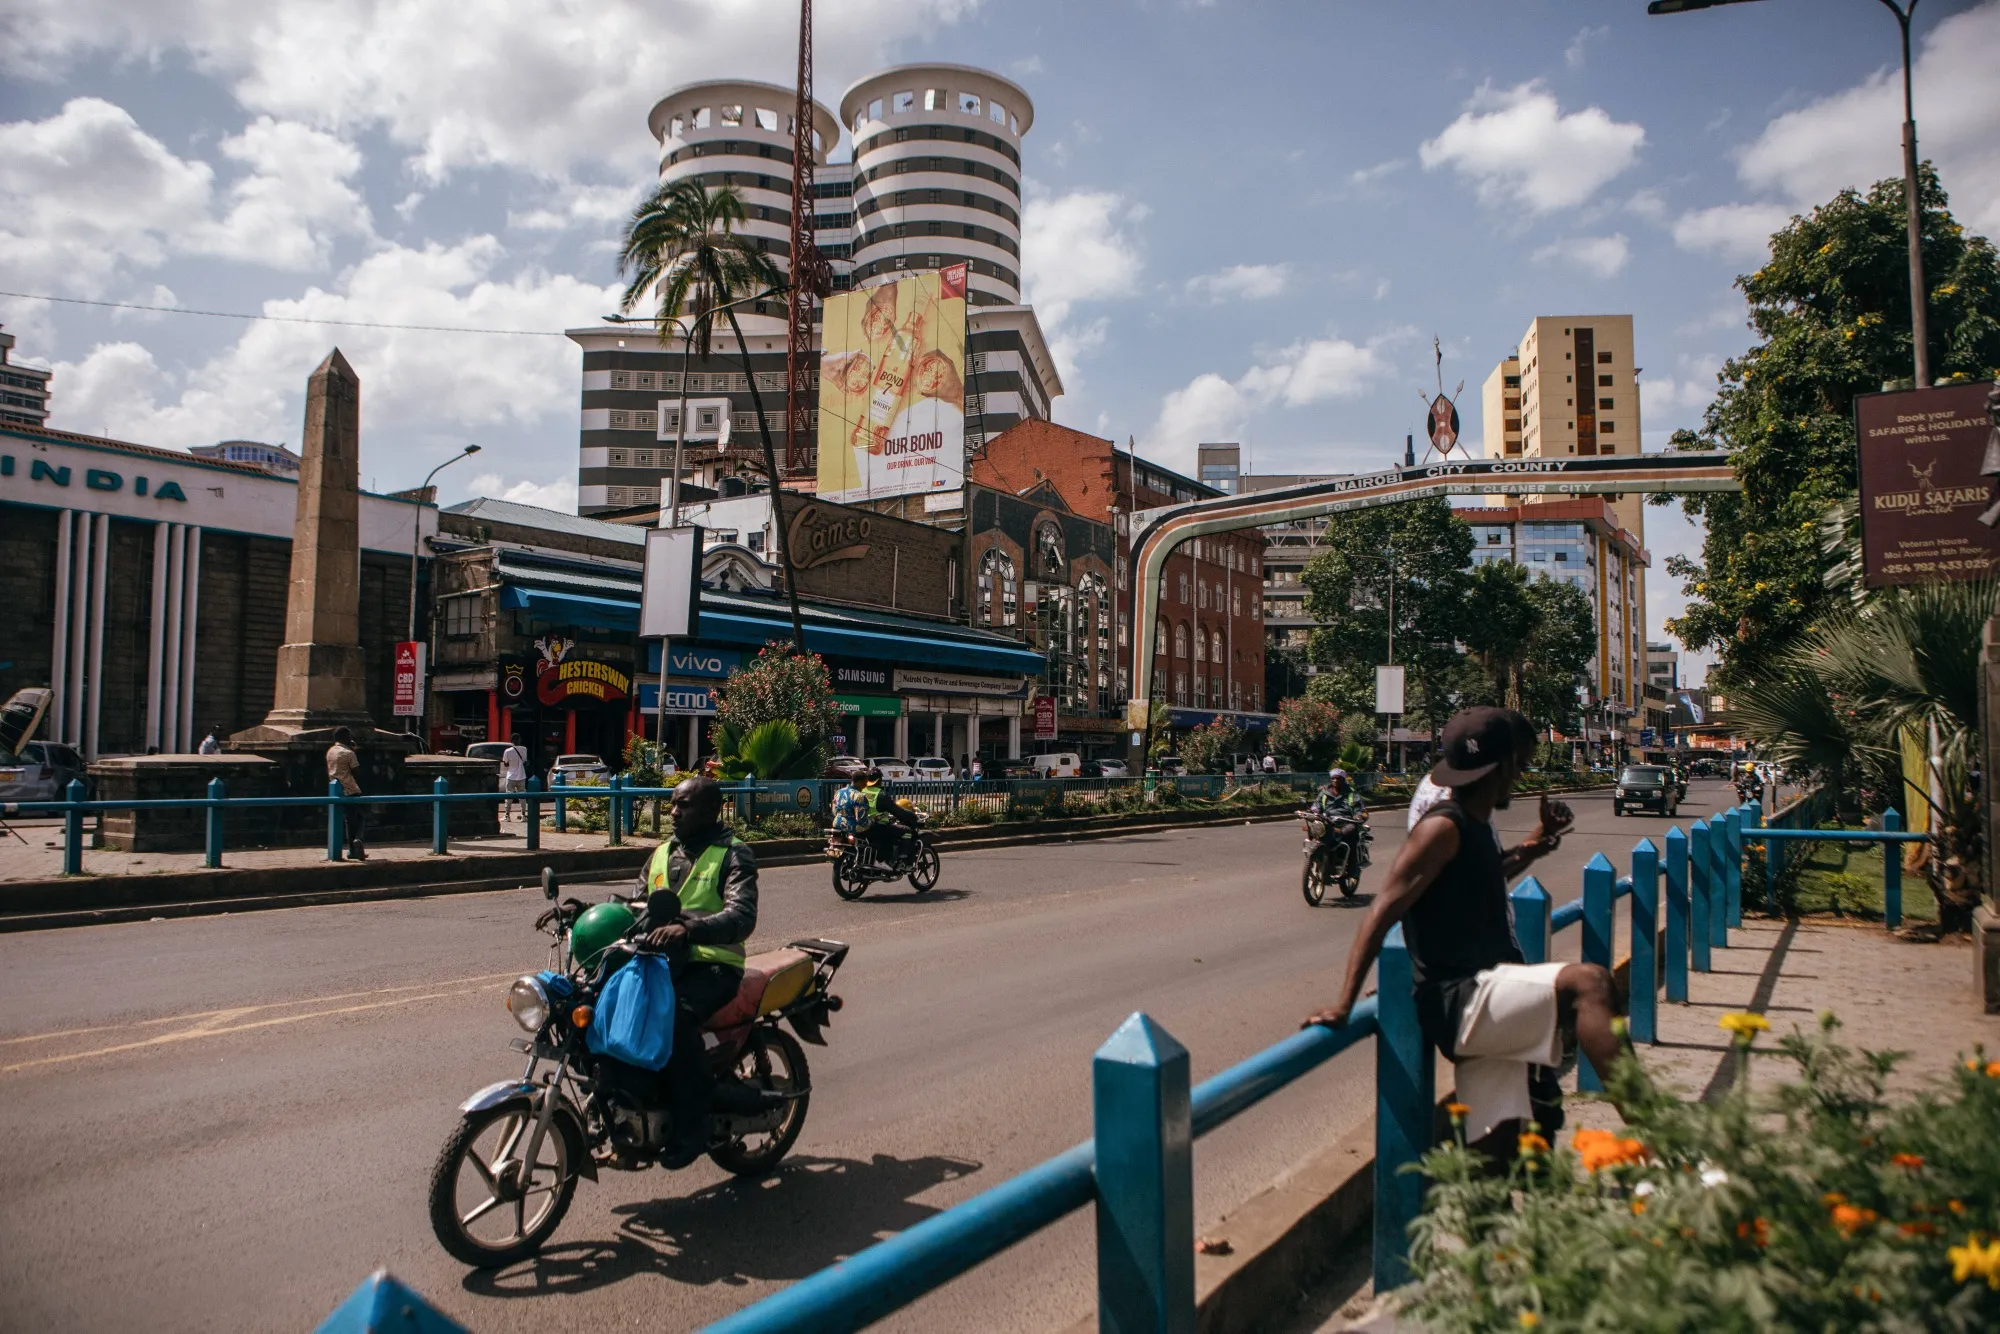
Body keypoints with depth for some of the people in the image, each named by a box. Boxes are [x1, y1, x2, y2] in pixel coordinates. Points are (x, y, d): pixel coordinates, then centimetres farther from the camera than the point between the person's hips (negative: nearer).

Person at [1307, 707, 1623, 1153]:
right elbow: (1384, 911, -17)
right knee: (1587, 982, -27)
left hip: (1488, 1009, 10)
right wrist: (1345, 1004, -22)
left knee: (1500, 1149, 9)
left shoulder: (1475, 828, 16)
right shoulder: (1443, 827, -12)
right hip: (1460, 1003, -10)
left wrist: (1530, 847, 23)